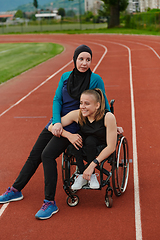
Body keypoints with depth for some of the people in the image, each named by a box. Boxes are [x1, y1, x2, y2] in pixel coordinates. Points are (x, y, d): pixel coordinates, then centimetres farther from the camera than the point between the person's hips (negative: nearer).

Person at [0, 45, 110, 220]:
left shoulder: (95, 80, -7)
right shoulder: (65, 77, 6)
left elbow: (104, 105, 2)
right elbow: (57, 100, 2)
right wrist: (56, 122, -13)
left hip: (74, 127, -6)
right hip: (57, 123, 6)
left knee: (48, 154, -23)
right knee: (34, 155, 7)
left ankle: (50, 202, -17)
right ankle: (16, 190, 23)